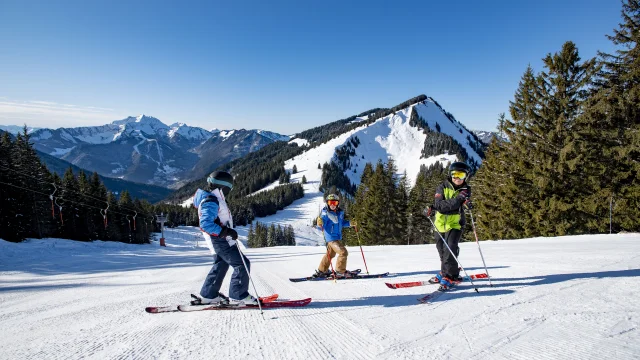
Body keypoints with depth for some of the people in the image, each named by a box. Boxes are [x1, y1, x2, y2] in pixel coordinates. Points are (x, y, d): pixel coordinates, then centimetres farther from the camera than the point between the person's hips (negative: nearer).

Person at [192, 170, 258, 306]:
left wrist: (228, 231, 24)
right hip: (220, 241, -11)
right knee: (242, 264, -7)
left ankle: (208, 295, 30)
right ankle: (238, 296, 1)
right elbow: (205, 224, -31)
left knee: (221, 265, 22)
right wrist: (226, 232, -30)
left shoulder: (214, 199, 11)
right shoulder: (211, 202, -22)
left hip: (220, 240, 11)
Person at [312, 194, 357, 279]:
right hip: (331, 237, -8)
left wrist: (349, 223, 8)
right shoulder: (325, 213, -13)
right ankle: (340, 272, 0)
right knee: (343, 252, -14)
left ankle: (321, 271, 32)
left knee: (330, 254, 18)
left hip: (338, 237, 8)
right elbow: (322, 226, -17)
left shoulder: (340, 212, 6)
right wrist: (320, 223, -39)